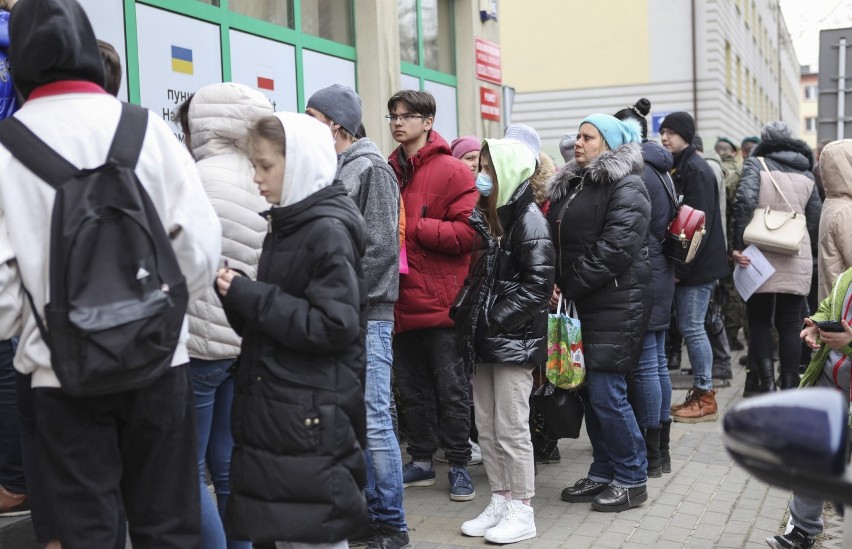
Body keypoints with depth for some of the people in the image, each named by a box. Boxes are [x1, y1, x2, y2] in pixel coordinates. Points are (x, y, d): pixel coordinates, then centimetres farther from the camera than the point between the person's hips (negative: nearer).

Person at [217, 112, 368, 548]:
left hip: (312, 417, -9)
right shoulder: (284, 226, 14)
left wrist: (249, 296, -18)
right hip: (275, 410, 9)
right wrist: (236, 295, 2)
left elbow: (334, 327, -22)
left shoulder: (328, 232, -13)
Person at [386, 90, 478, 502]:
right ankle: (421, 461, 27)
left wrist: (410, 227, -18)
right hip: (401, 298, 6)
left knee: (451, 389, 5)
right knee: (411, 388, 15)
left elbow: (467, 232, -15)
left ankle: (459, 466, 16)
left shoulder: (452, 172, -7)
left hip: (439, 299, -6)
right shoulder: (388, 172, 10)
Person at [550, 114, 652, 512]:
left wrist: (570, 288, -16)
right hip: (580, 303, 8)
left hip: (616, 303, -8)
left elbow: (615, 248, -19)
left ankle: (632, 480, 7)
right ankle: (603, 473, 23)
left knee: (606, 392, -7)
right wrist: (554, 284, 0)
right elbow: (557, 241, 17)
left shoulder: (626, 188, -9)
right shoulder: (568, 186, 17)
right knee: (588, 390, 11)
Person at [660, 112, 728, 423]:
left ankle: (705, 397, 2)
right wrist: (674, 265, 12)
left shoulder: (696, 170, -12)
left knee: (691, 327, -6)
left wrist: (680, 268, -18)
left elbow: (699, 225, -19)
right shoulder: (678, 169, 16)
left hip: (697, 265, -9)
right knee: (689, 326, 11)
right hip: (683, 265, 9)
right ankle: (699, 392, 17)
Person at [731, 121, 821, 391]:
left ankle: (767, 383, -3)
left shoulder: (756, 164, 0)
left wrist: (739, 245, -14)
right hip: (797, 261, 3)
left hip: (760, 257, -3)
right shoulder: (806, 173, 12)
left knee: (759, 322, 8)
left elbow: (744, 201, -16)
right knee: (789, 325, 8)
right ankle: (789, 390, 6)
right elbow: (815, 220, 9)